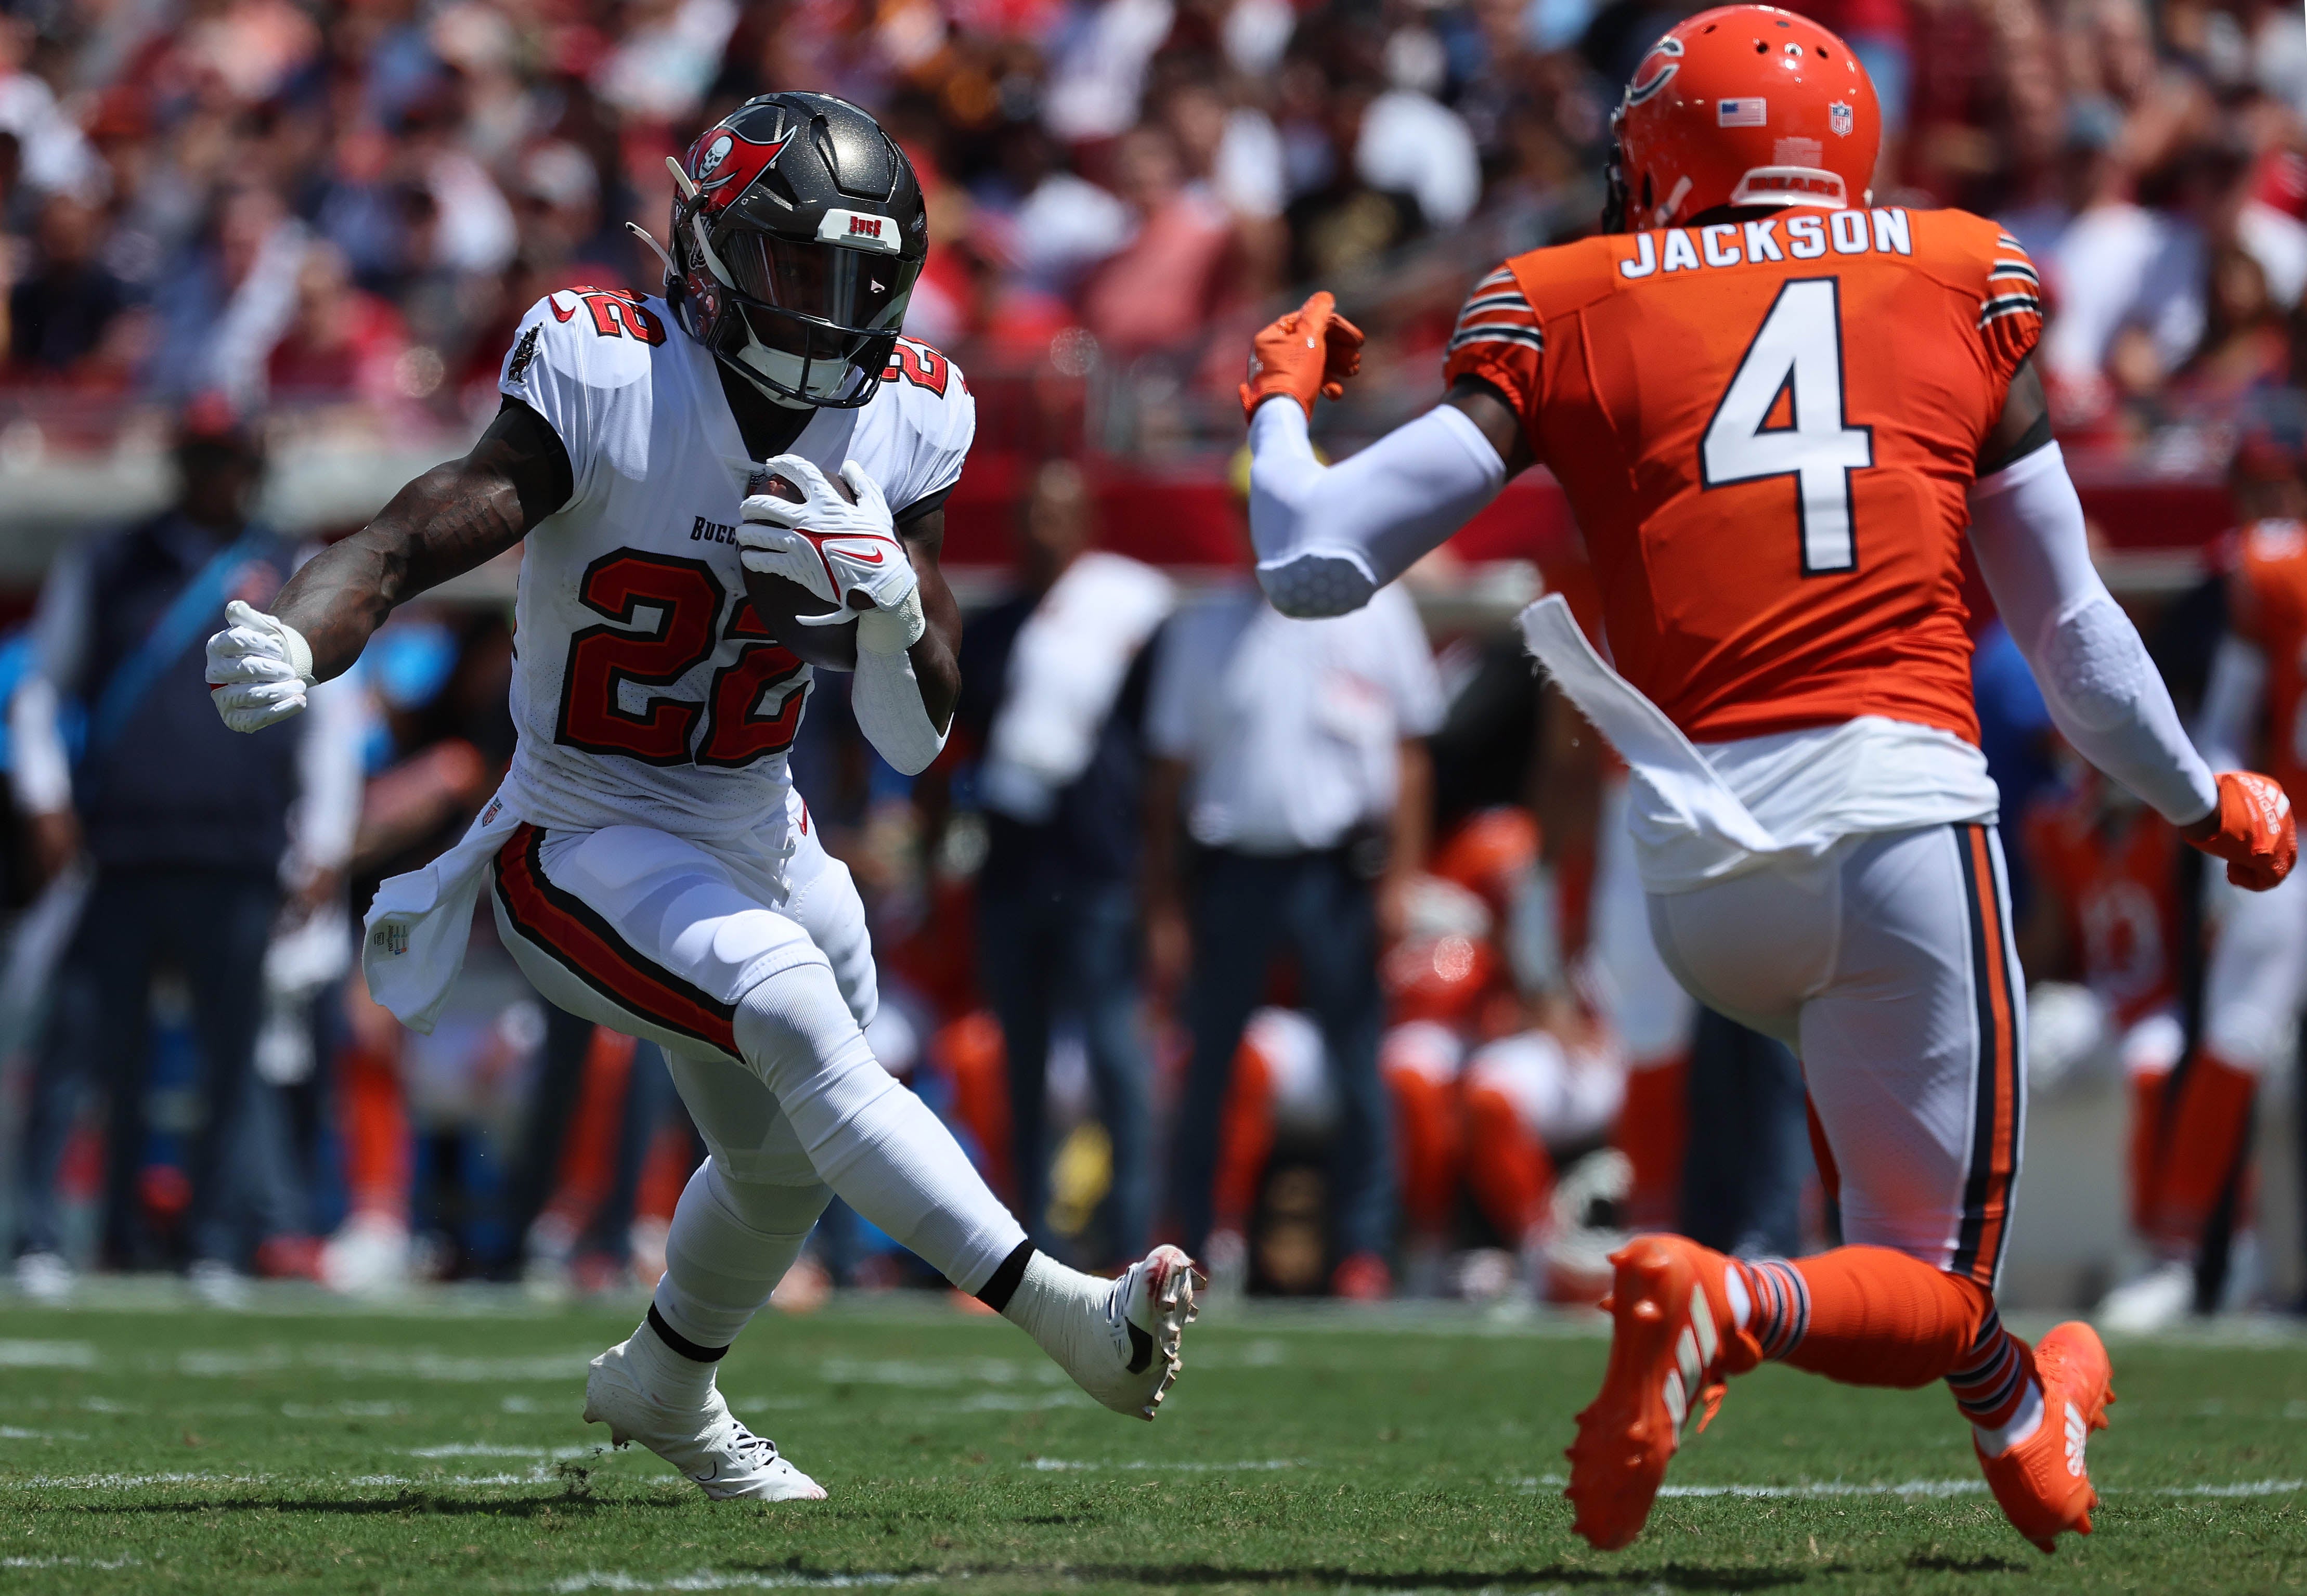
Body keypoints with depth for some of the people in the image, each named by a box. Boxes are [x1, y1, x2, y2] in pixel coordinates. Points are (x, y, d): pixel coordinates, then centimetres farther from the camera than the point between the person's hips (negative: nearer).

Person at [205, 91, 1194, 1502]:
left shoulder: (905, 421, -7)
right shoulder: (605, 378, -21)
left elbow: (918, 740, -6)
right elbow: (407, 548, -25)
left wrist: (886, 598, -27)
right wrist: (287, 645, -47)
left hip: (757, 841, 7)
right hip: (584, 846, -7)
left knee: (785, 1158, 22)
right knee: (797, 1016, -31)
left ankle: (664, 1388, 53)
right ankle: (1063, 1313, -36)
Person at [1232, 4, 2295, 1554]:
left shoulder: (1570, 315, 9)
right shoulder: (1961, 282, 13)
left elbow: (1313, 561, 4)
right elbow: (2074, 637, 18)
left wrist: (1281, 398, 26)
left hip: (1696, 859, 2)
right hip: (1897, 813, -2)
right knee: (1928, 1282, 3)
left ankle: (2010, 1399, 36)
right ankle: (1724, 1302, -26)